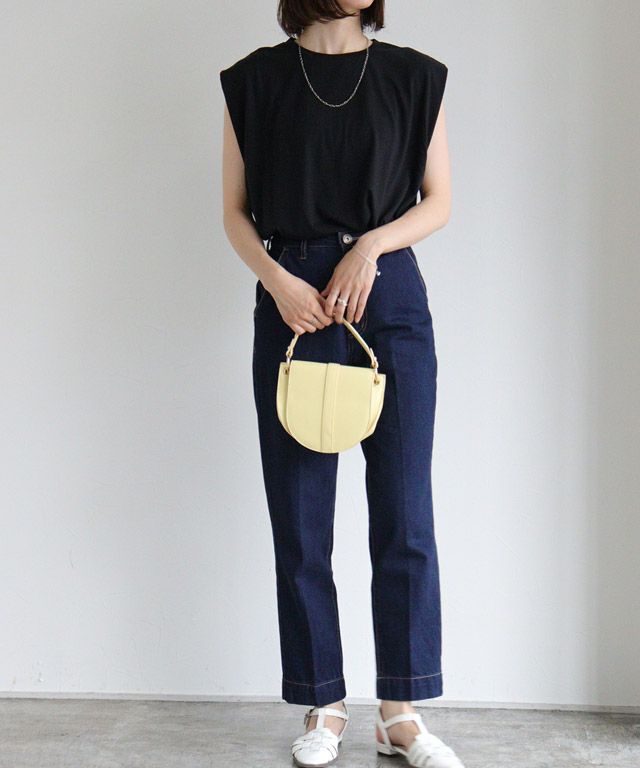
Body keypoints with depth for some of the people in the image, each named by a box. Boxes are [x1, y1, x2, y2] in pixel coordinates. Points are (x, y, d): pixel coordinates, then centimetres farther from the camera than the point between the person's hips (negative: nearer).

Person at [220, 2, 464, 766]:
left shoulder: (415, 76, 7)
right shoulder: (255, 80, 6)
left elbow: (439, 201, 8)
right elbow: (235, 210, 7)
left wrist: (371, 243, -10)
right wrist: (276, 280, -11)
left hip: (389, 297, 1)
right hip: (293, 304, 0)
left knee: (405, 515, -1)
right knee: (300, 518, 2)